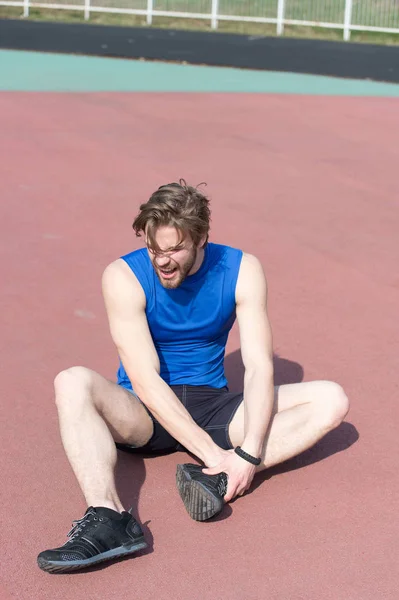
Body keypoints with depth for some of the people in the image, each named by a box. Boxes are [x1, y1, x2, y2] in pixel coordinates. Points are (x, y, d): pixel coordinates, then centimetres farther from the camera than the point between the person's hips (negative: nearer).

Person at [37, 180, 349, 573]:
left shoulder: (241, 270, -8)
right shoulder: (124, 276, -15)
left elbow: (259, 368, -14)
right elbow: (145, 380, -23)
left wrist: (249, 452, -29)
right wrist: (213, 453, -30)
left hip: (211, 405, 3)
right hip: (144, 415, -2)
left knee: (331, 400, -17)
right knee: (73, 383, -33)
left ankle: (218, 482, -35)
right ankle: (108, 519, -49)